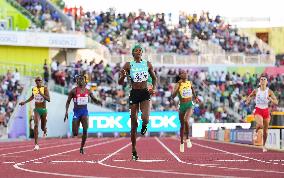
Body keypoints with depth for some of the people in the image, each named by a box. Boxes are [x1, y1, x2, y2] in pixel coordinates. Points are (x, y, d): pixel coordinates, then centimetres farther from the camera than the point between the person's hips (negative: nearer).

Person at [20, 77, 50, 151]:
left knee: (43, 127, 13)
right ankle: (36, 144, -20)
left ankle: (45, 131, 56)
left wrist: (41, 94, -31)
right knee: (36, 125, -20)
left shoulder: (45, 88, -11)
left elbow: (49, 99, -21)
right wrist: (25, 102, 20)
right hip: (36, 109, 2)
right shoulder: (34, 89, 2)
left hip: (43, 110, -2)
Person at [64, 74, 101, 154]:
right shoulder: (73, 91, -3)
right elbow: (68, 101, 3)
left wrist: (98, 102, -7)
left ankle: (82, 147, -7)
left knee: (85, 130, -19)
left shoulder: (88, 91, 5)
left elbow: (94, 99, 16)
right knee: (75, 134, -4)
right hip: (76, 111, -1)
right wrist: (66, 111, -8)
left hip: (84, 111, 1)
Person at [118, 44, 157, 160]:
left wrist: (154, 88, 0)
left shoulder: (147, 64, 5)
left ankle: (144, 126, 15)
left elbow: (154, 78, 18)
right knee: (134, 123, 4)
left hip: (145, 94, 0)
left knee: (145, 118, -25)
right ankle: (134, 151, 15)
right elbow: (120, 83, 1)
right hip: (134, 94, 0)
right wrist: (122, 76, -21)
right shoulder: (128, 65, 1)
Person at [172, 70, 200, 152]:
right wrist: (178, 86, -24)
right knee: (182, 125, 12)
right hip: (182, 105, 0)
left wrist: (195, 98, 19)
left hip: (190, 105, 0)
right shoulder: (178, 85, -8)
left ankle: (188, 138, -12)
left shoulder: (189, 83, 3)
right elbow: (173, 96, -18)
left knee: (186, 120, -27)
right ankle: (181, 142, 31)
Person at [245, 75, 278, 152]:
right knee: (260, 124, -31)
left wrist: (271, 99, -26)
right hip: (258, 110, -2)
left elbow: (276, 102, -6)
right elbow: (250, 96, 18)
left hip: (266, 111, 2)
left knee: (265, 130, 8)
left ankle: (264, 145, 26)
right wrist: (248, 100, -4)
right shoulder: (256, 91, -2)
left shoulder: (269, 91, -4)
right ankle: (256, 132, 4)